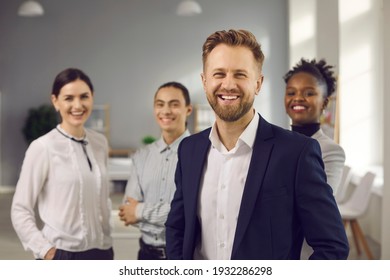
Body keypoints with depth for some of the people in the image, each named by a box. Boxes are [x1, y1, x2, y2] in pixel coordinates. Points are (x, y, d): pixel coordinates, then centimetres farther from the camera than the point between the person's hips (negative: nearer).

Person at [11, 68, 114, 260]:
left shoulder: (100, 143, 5)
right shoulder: (43, 147, -12)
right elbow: (20, 210, -9)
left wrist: (105, 237, 11)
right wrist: (45, 250, -15)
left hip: (100, 253, 5)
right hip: (62, 255, -5)